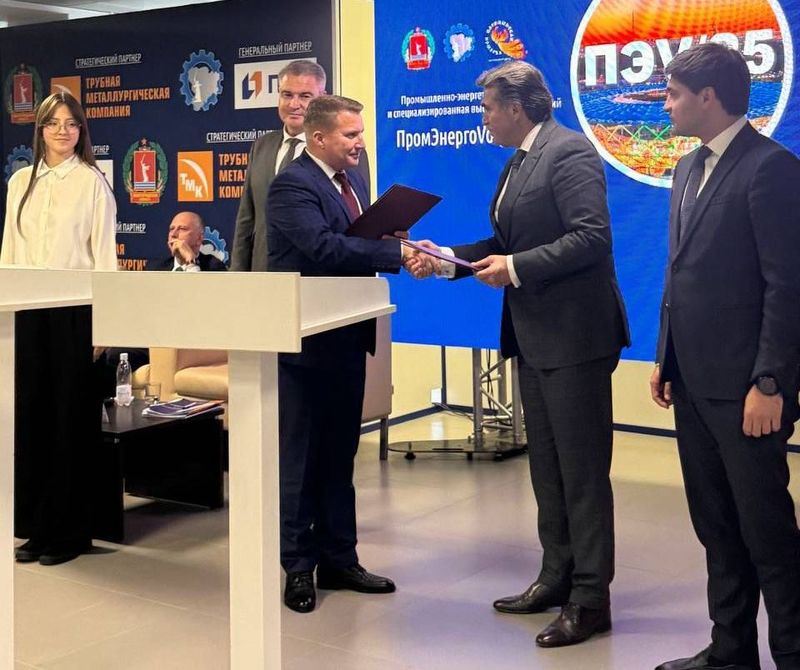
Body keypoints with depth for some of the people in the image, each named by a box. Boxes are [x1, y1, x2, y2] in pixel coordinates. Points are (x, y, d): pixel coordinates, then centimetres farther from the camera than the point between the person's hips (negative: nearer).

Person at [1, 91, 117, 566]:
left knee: (72, 417, 1)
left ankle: (70, 530, 9)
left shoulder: (93, 182, -1)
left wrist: (102, 323, -9)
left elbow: (104, 254, -4)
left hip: (75, 308, -4)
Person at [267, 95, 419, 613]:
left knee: (339, 455, 15)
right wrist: (397, 252, -28)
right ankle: (299, 566, 15)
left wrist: (395, 248, -9)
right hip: (306, 342, -8)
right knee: (301, 459, 3)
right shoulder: (292, 185, -15)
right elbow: (324, 246, -29)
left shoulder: (354, 178, 12)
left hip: (348, 338, 8)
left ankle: (340, 559, 26)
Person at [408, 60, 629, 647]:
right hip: (534, 335, 10)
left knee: (582, 469, -2)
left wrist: (517, 267, -21)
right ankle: (558, 577, 30)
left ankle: (591, 598, 8)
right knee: (547, 466, 17)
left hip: (573, 334, -10)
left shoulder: (569, 152, -14)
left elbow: (592, 237, -22)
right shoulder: (520, 162, 15)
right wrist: (448, 258, 8)